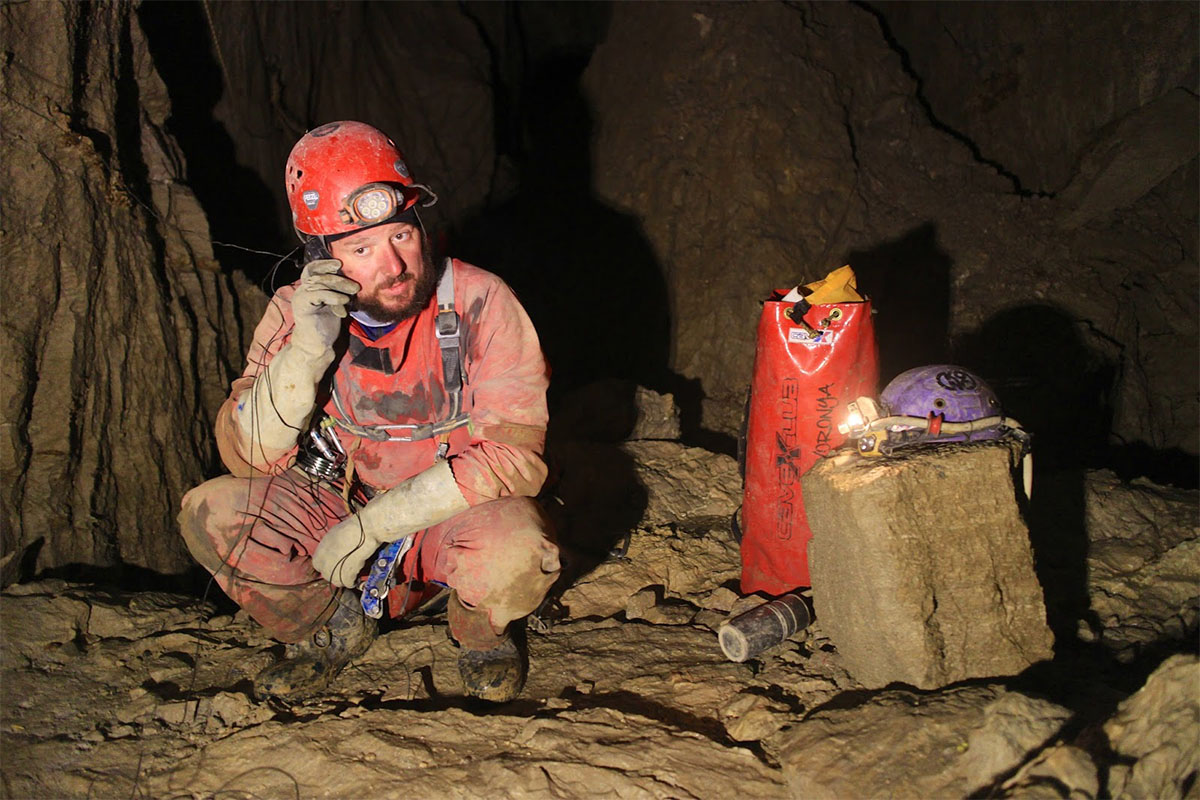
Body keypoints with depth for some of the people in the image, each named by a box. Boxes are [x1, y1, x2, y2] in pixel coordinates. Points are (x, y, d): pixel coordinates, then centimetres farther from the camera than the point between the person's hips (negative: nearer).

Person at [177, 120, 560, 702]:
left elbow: (513, 454, -22)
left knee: (516, 549, -36)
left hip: (454, 517, -2)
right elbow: (248, 456, -13)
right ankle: (333, 630, 7)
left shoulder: (481, 303, -19)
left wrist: (375, 523, -25)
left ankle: (480, 632, 2)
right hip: (339, 511, 3)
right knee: (209, 514, -19)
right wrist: (307, 350, -30)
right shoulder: (295, 314, -10)